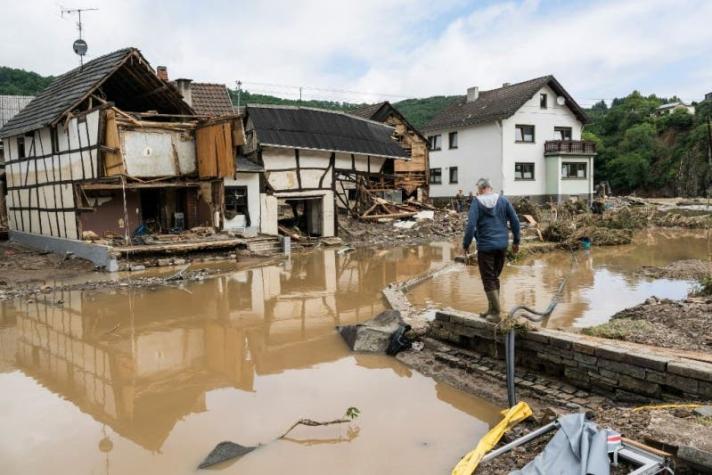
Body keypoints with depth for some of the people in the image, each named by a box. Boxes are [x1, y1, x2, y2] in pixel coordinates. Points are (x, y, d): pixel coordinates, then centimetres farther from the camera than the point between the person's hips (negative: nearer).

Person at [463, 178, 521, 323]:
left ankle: (496, 313, 2)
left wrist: (466, 244, -5)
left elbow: (471, 225, -15)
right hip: (502, 245, 4)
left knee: (488, 279, 4)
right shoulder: (503, 200, 3)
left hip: (485, 247, -4)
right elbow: (515, 221, 3)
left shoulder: (477, 202, -8)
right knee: (494, 277, 17)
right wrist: (516, 241, 13)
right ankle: (492, 309, 23)